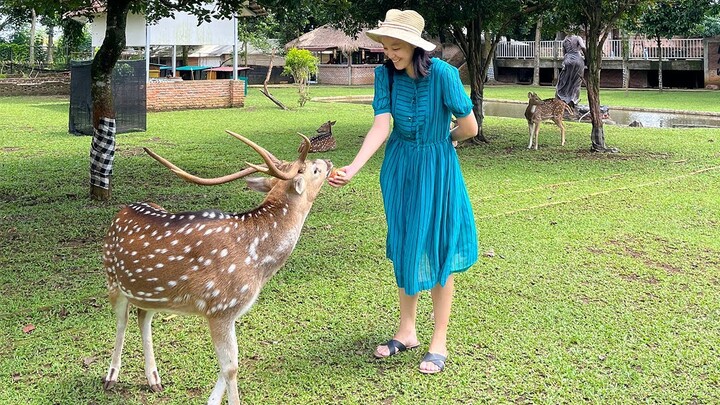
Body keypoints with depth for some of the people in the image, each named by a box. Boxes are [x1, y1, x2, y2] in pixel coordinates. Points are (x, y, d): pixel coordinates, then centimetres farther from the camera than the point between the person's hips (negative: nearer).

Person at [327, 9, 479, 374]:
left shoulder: (442, 74, -23)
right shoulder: (385, 73, -10)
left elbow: (469, 128, -16)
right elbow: (381, 127, -19)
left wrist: (440, 140, 4)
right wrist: (351, 169, -31)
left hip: (436, 168, -4)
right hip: (399, 166, 4)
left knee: (436, 249, 3)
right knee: (403, 247, 13)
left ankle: (439, 342, 13)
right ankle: (406, 331, 27)